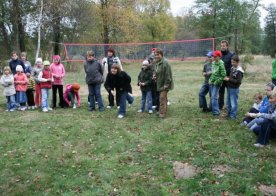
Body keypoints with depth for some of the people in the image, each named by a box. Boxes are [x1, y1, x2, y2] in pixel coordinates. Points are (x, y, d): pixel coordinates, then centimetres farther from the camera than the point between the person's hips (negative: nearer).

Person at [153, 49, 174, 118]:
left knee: (162, 98, -9)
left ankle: (162, 113, -3)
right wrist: (154, 75, 2)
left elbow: (167, 74, -22)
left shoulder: (165, 63, -19)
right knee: (163, 98, 17)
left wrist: (166, 84, -23)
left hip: (164, 84, -9)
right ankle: (163, 111, 28)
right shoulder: (156, 63, 10)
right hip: (159, 84, 9)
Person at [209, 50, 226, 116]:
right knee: (212, 97, 14)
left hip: (217, 83, -8)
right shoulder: (213, 63, 8)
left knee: (214, 97, -12)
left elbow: (223, 75, -17)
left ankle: (216, 111, -5)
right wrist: (210, 79, 11)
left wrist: (217, 81, -17)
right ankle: (214, 110, 27)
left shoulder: (221, 64, -15)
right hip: (212, 82, 8)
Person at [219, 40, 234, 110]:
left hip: (228, 77, -5)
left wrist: (227, 75, -19)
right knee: (221, 92, 13)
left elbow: (232, 66, -15)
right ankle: (220, 106, 22)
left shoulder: (231, 54, -10)